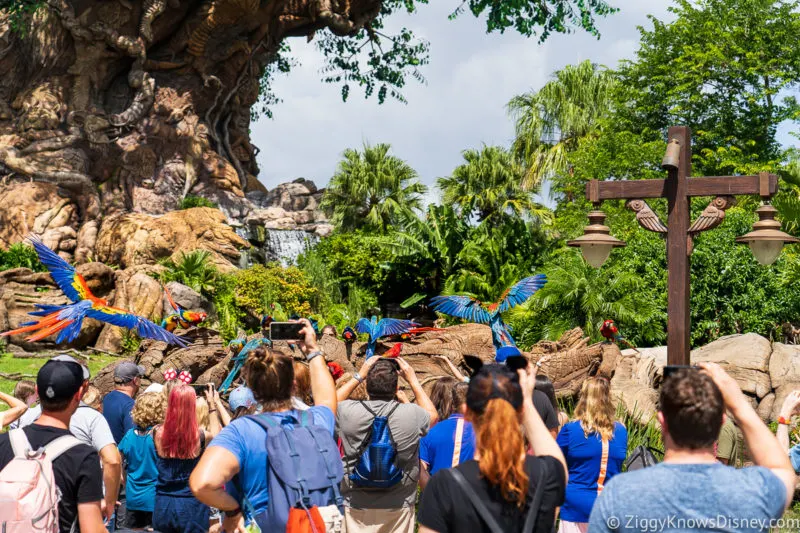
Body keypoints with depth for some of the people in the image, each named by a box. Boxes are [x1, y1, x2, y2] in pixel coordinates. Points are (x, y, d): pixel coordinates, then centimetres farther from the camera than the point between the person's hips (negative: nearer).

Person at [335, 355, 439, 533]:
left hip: (356, 505, 0)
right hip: (398, 506, 0)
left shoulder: (349, 411, -14)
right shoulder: (412, 414, -14)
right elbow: (433, 415, 11)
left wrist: (359, 375, 12)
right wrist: (413, 380, 13)